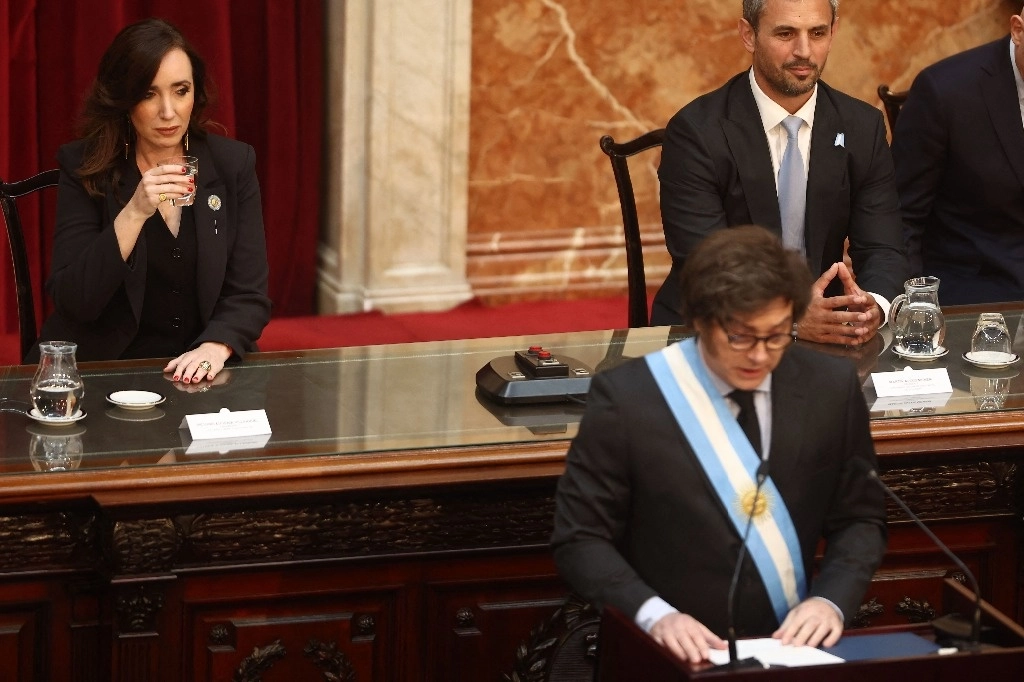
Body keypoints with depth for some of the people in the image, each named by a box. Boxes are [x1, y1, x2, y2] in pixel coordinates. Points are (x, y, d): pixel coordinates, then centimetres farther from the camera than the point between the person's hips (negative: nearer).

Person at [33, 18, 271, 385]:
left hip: (201, 377, 2)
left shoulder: (233, 164, 2)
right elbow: (73, 302, -11)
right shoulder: (84, 168, -3)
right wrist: (133, 214, -22)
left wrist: (216, 347, -19)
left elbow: (249, 295, 1)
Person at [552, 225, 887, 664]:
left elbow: (860, 519, 9)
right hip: (681, 654, -3)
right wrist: (653, 613, -20)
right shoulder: (626, 398, -9)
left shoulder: (830, 386, 1)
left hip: (796, 643, 3)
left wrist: (832, 600, -9)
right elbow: (580, 538, -4)